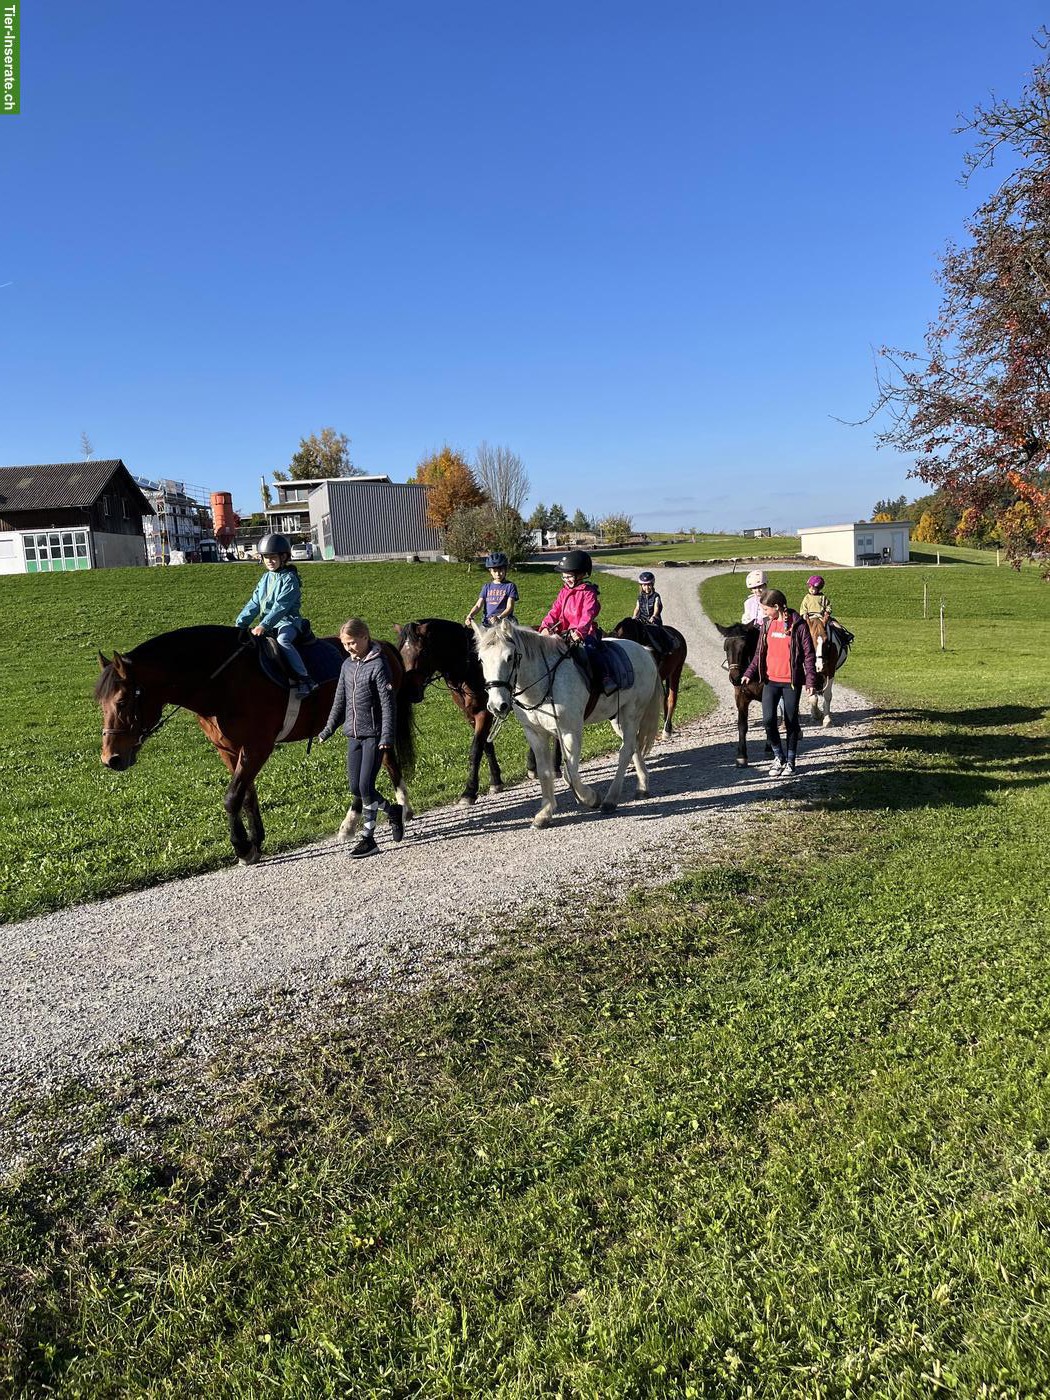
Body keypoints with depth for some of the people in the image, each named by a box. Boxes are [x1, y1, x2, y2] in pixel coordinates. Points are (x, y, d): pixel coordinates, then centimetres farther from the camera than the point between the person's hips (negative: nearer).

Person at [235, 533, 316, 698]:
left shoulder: (289, 579, -9)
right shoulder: (266, 578, 15)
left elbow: (281, 606, -20)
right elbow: (254, 603, 11)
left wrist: (263, 626, -29)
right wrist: (239, 624, 0)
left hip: (287, 621, -8)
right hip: (267, 623, 8)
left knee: (282, 640, -37)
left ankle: (305, 680, -41)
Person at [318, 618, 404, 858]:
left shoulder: (378, 665, -11)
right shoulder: (348, 665, 9)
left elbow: (387, 703, -14)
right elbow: (340, 701, 17)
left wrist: (387, 736, -20)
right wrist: (327, 730, 17)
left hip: (373, 734, -7)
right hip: (353, 734, 7)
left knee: (366, 786, -8)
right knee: (355, 788, 8)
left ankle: (368, 838, 5)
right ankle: (393, 811, 28)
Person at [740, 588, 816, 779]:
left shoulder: (797, 625, -8)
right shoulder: (767, 624, 6)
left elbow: (808, 654, -6)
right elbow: (759, 652, 13)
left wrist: (811, 681, -11)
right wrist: (749, 673, 3)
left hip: (791, 681, -4)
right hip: (770, 680, 4)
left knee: (791, 722, 6)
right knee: (768, 719, -6)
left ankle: (790, 762, 20)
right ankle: (778, 756, 15)